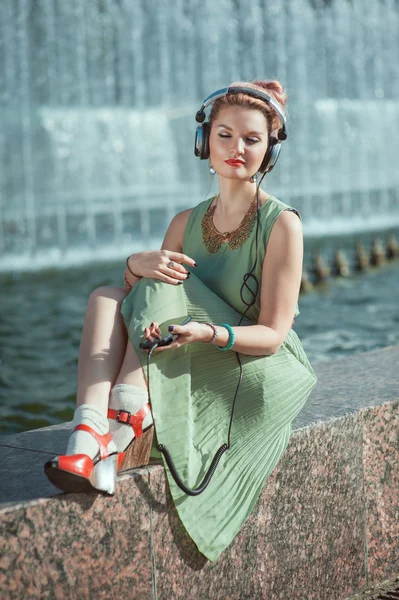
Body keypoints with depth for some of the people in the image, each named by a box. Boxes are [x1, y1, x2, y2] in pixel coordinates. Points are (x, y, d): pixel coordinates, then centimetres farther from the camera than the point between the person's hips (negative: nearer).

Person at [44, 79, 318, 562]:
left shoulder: (282, 224, -8)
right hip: (189, 374, 5)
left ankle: (121, 430, -36)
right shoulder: (186, 223, 10)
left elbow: (273, 334, -13)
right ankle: (89, 434, -40)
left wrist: (209, 333, -34)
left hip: (259, 377, -5)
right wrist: (138, 264, -21)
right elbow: (139, 299, 3)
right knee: (106, 298, -18)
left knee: (162, 291, -24)